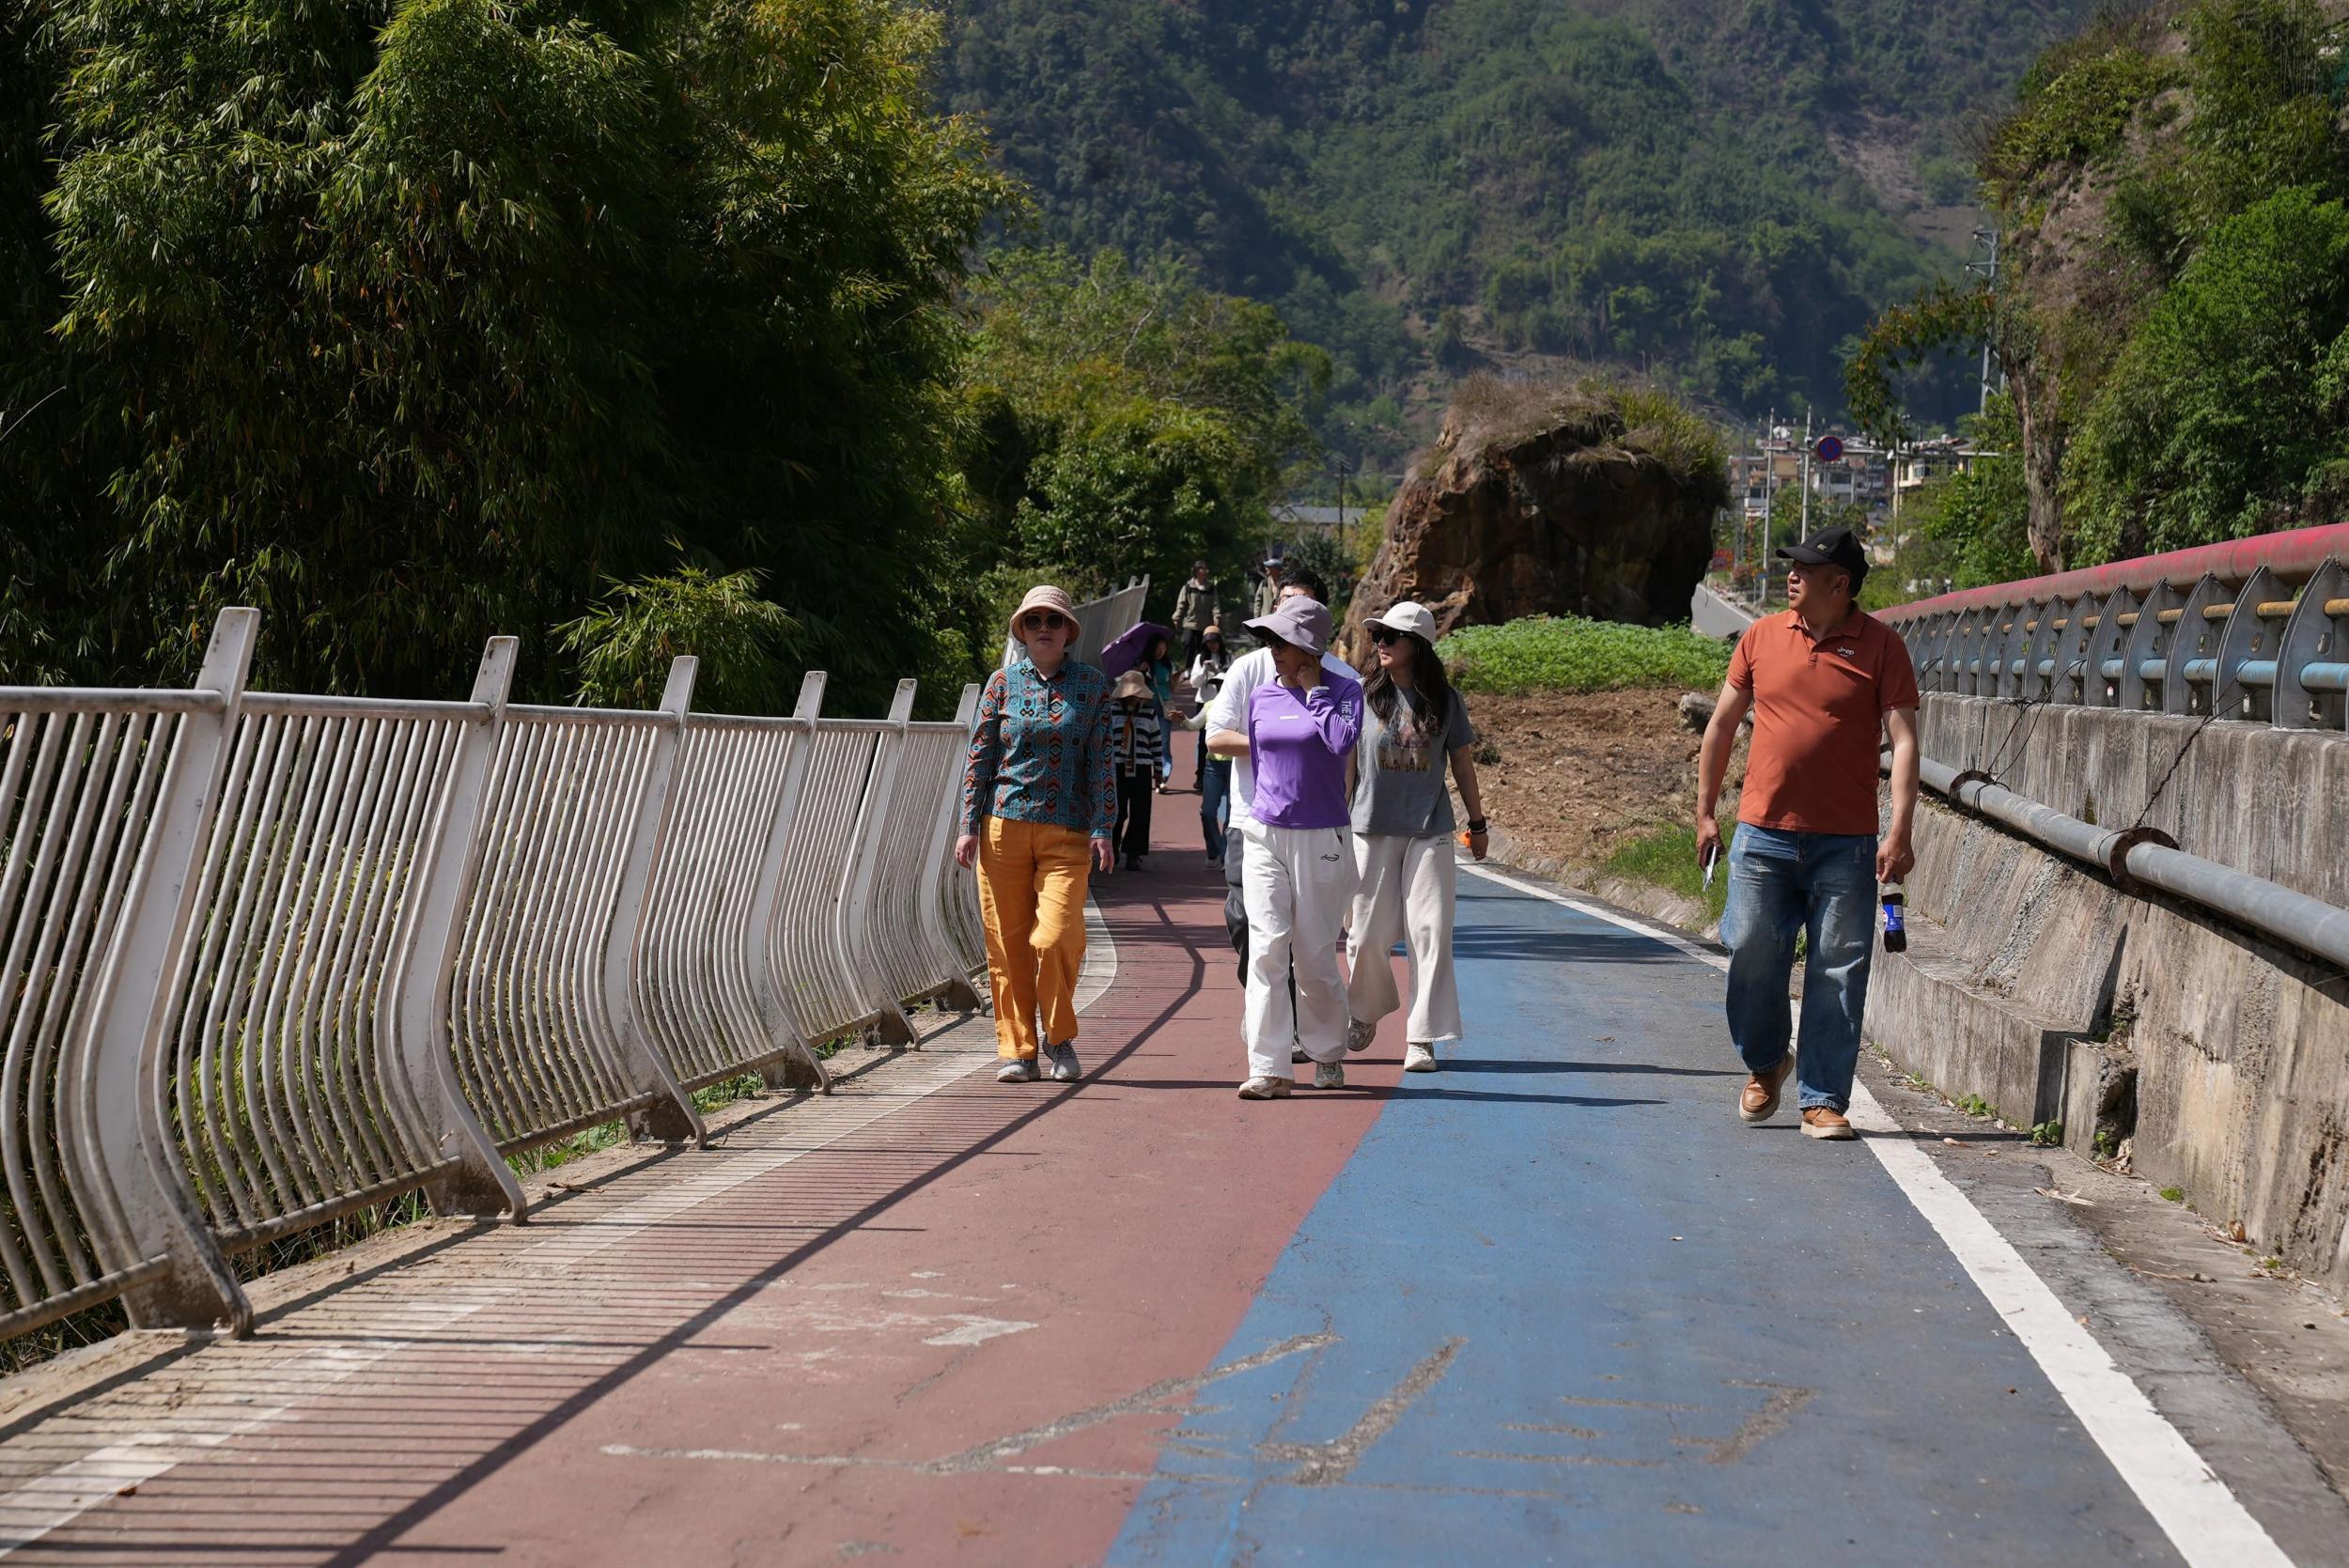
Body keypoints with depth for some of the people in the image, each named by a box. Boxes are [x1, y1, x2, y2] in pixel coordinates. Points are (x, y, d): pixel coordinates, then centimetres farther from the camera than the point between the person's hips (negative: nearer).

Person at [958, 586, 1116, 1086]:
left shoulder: (1092, 684, 6)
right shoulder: (1003, 682, 7)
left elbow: (1101, 760, 4)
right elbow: (980, 756, 8)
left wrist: (1103, 829, -2)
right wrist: (970, 825, 2)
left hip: (1066, 831, -1)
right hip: (1004, 825, 1)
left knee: (1057, 937, -13)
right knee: (1007, 941, 1)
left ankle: (1059, 1037, 8)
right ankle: (1018, 1050, 10)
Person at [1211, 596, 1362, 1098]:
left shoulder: (1342, 691, -3)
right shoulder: (1261, 697, 8)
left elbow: (1342, 742, -23)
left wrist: (1315, 692, -12)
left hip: (1320, 838, -3)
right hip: (1264, 835, 3)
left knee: (1315, 954, 3)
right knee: (1267, 945, -9)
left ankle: (1328, 1053, 25)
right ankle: (1268, 1068, -10)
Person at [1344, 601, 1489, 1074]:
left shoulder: (1445, 700, 3)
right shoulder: (1364, 696, 2)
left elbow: (1462, 763, 11)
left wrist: (1478, 823, 15)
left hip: (1431, 831, 0)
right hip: (1372, 830, 0)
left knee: (1431, 932, -6)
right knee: (1367, 934, 4)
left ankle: (1421, 1039, -2)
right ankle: (1364, 1014, 30)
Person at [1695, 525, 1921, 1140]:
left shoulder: (1880, 647, -1)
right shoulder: (1761, 637, 6)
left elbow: (1904, 740, -6)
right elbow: (1721, 726, 14)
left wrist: (1899, 830, -15)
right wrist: (1705, 813, 12)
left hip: (1846, 843, -2)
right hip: (1763, 835, 2)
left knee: (1839, 971, -1)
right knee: (1752, 957, 2)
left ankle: (1824, 1101, 7)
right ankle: (1765, 1064, 29)